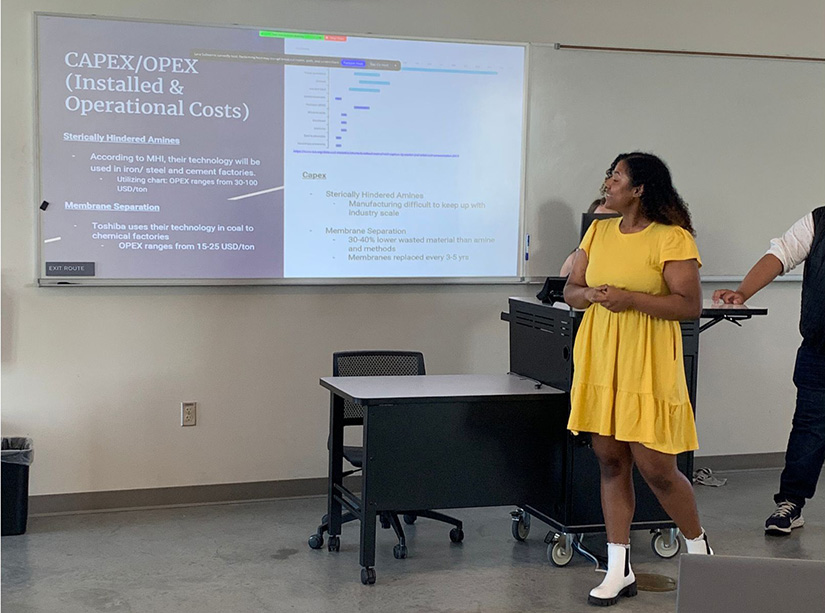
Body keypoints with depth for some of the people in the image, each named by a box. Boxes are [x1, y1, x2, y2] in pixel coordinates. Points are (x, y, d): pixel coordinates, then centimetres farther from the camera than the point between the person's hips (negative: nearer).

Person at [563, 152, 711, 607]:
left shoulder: (672, 239, -9)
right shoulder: (598, 231, 11)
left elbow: (691, 305, -14)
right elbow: (571, 291, 14)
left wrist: (631, 299, -23)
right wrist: (590, 294, -9)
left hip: (647, 368, -6)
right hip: (600, 363, 6)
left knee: (655, 468, -1)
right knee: (610, 462, 8)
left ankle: (699, 547, 26)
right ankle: (619, 570, 16)